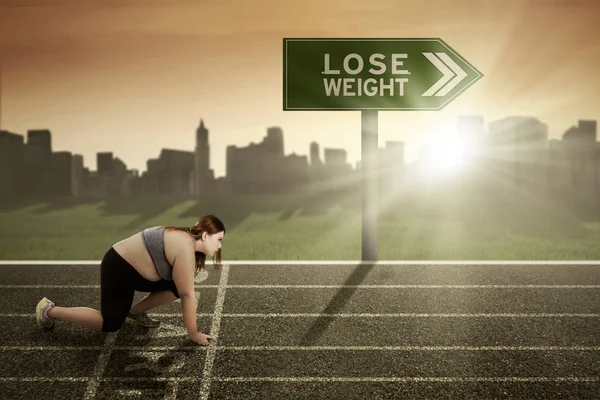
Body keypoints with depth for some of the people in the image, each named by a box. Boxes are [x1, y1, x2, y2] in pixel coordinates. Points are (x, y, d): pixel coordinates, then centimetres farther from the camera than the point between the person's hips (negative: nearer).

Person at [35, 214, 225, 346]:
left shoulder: (187, 239, 2)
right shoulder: (185, 248, -27)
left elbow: (185, 289, 8)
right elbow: (188, 295, -26)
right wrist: (193, 333, -20)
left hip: (136, 269, 10)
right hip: (118, 267, -10)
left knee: (178, 285, 1)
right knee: (111, 324, -9)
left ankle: (135, 311, 14)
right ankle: (49, 310, 4)